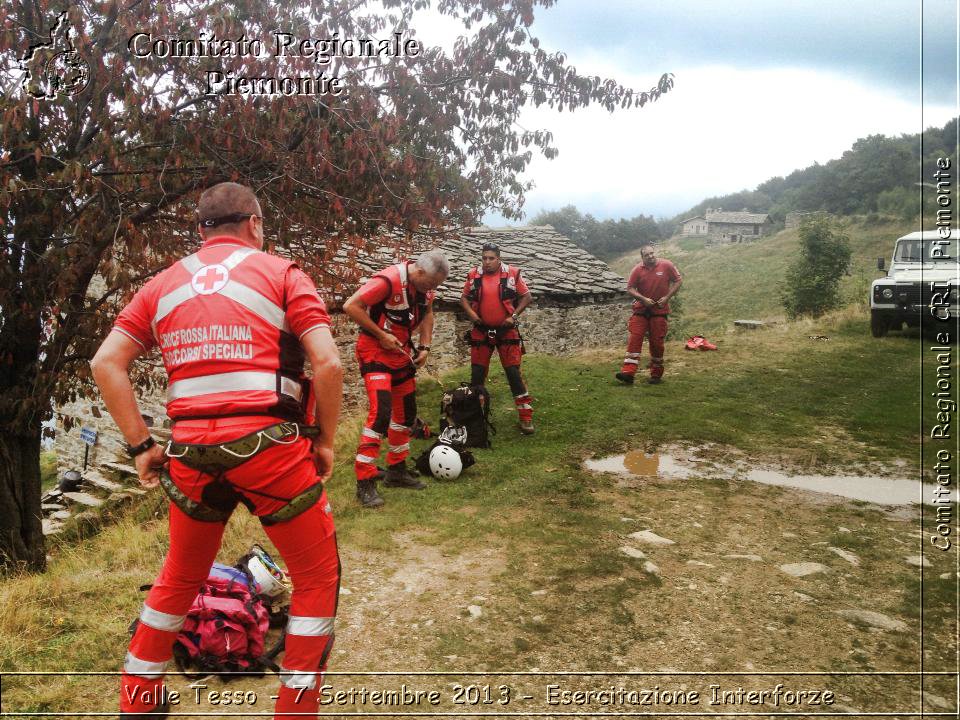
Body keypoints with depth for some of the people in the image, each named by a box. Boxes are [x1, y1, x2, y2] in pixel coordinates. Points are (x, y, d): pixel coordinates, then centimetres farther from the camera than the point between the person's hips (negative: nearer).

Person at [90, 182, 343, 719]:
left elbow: (106, 363, 6)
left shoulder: (165, 283, 15)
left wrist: (141, 445, 8)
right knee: (318, 576, 13)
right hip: (268, 445, -4)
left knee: (182, 575, 27)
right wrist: (326, 441, 2)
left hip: (191, 451, 5)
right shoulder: (281, 272, 3)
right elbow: (328, 363, -9)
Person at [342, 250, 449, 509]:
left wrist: (424, 346, 3)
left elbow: (427, 313, 16)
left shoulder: (426, 284, -2)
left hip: (401, 349, 8)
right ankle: (365, 482, -11)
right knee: (381, 412, -19)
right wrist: (381, 335, -21)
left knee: (406, 412, 13)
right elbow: (351, 306, -25)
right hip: (375, 349, -8)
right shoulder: (389, 280, -27)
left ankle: (396, 471, 28)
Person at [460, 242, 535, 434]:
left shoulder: (512, 274, -5)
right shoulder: (474, 275, 0)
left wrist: (514, 316, -8)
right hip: (481, 331, 2)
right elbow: (464, 298, 12)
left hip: (506, 331, -2)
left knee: (513, 372, -3)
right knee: (477, 373, 7)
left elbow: (527, 296, 2)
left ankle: (526, 416, 4)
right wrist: (471, 313, -5)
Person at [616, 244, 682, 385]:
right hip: (641, 309, 1)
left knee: (656, 341, 3)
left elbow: (678, 281, 2)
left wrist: (667, 297, -8)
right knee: (634, 338, -11)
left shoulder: (666, 265, -5)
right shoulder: (638, 269, -4)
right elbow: (630, 288, 0)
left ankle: (656, 374, 17)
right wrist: (643, 299, -14)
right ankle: (628, 372, -16)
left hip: (659, 310, -1)